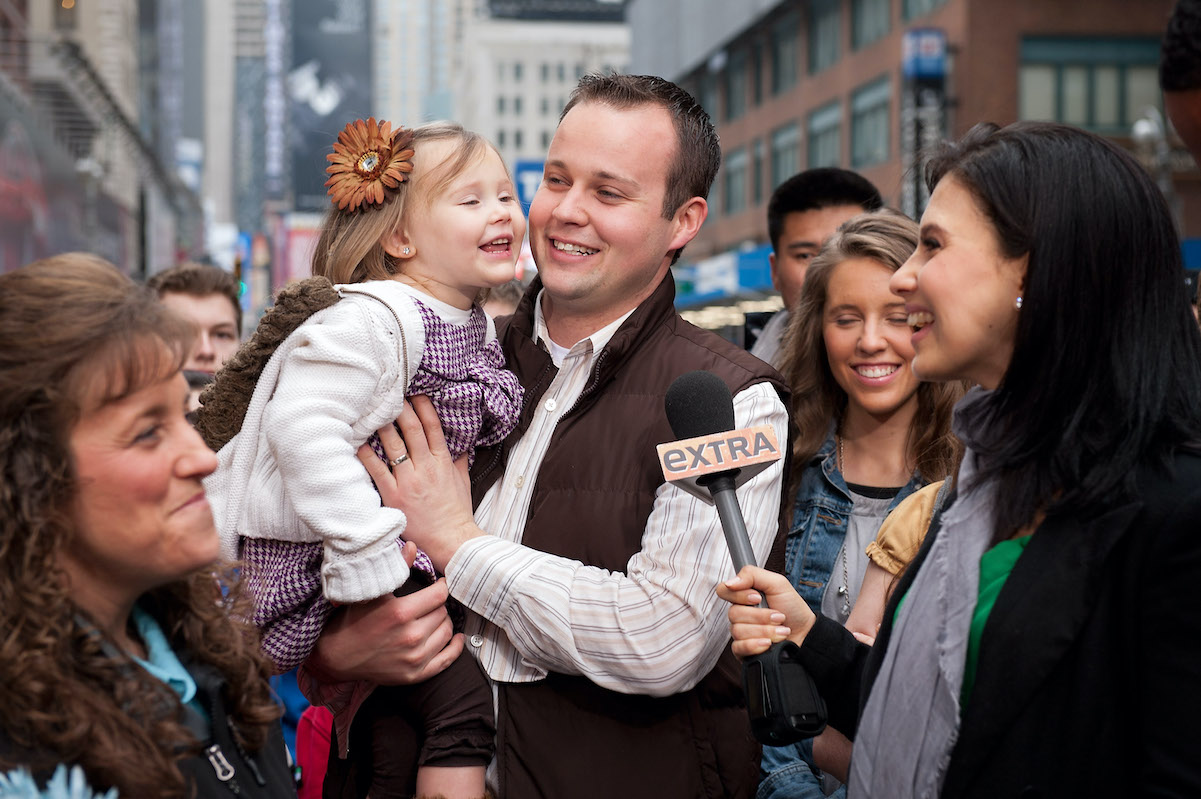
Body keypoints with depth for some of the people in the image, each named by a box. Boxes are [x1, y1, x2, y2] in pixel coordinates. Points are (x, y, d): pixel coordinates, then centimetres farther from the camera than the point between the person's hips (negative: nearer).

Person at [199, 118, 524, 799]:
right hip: (308, 562, -10)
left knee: (399, 714, 16)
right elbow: (302, 427, -33)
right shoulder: (368, 321, -23)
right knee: (457, 693, -16)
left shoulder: (477, 327, 9)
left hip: (401, 550, 10)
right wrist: (371, 561, -33)